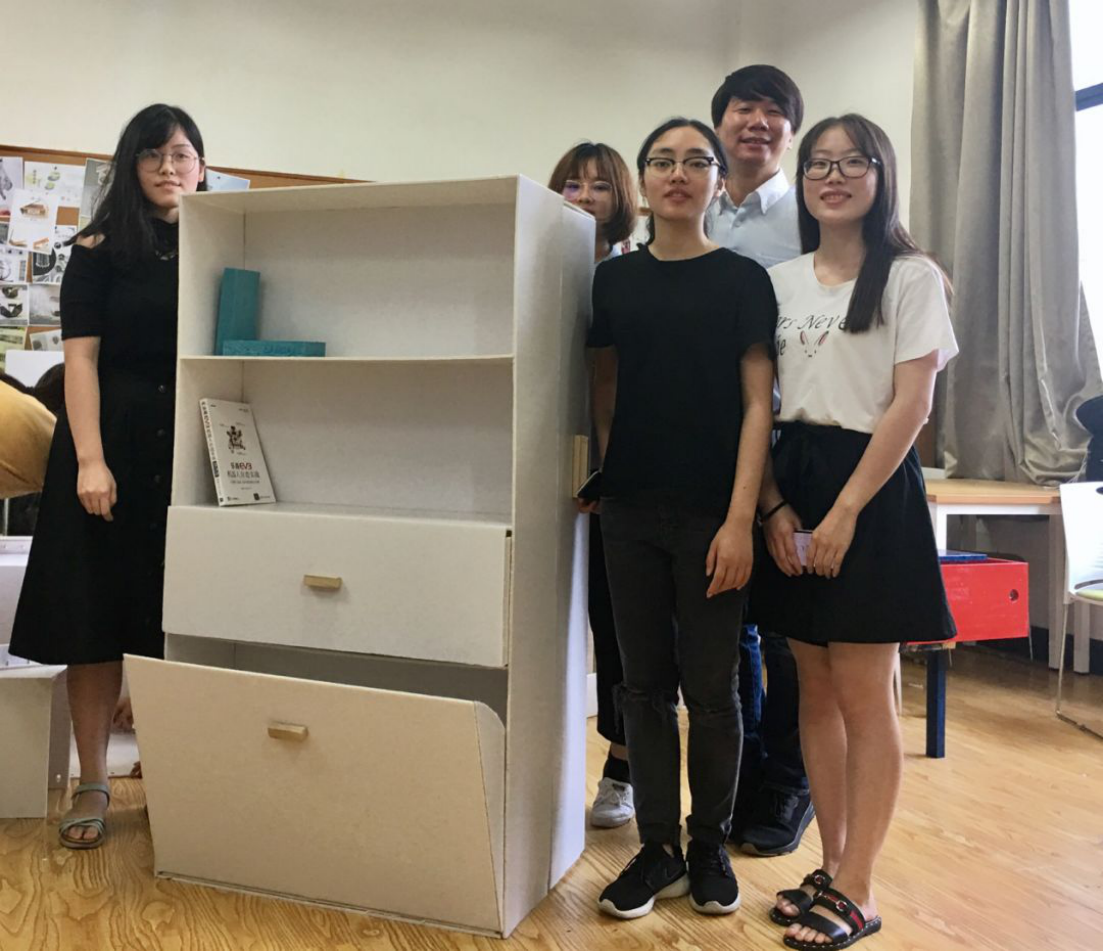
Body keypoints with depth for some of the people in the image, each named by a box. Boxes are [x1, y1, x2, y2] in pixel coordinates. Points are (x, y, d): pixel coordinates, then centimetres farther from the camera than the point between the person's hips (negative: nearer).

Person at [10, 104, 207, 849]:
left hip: (193, 450, 1)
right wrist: (89, 461, -13)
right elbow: (81, 357, -3)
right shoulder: (100, 250, 4)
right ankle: (93, 783, 13)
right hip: (114, 445, -1)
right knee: (98, 612, 2)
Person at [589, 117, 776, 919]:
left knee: (711, 688, 5)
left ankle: (711, 847, 24)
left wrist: (740, 520, -12)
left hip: (711, 514, -3)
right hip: (632, 512, 3)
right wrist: (610, 475, 5)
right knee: (645, 682, 8)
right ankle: (658, 848, 21)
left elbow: (757, 404, -5)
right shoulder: (615, 280, 8)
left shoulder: (743, 280, 0)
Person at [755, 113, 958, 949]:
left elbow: (910, 405, -8)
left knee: (863, 694, -2)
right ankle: (832, 867, 22)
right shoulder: (780, 282, 11)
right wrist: (773, 504, -5)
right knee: (816, 690, 9)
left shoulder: (912, 277, -1)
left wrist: (844, 511, -15)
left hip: (872, 483, -5)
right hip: (792, 482, 5)